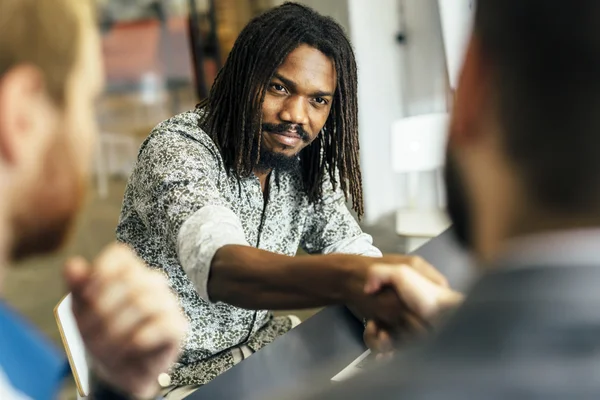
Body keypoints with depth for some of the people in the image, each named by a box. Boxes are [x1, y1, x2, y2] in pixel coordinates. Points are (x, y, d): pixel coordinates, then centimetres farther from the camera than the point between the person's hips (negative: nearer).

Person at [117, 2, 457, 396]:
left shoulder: (304, 165, -2)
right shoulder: (178, 149, -24)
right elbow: (217, 266, -42)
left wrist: (384, 305, -24)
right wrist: (346, 279, -59)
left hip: (262, 347, 7)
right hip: (180, 378, -7)